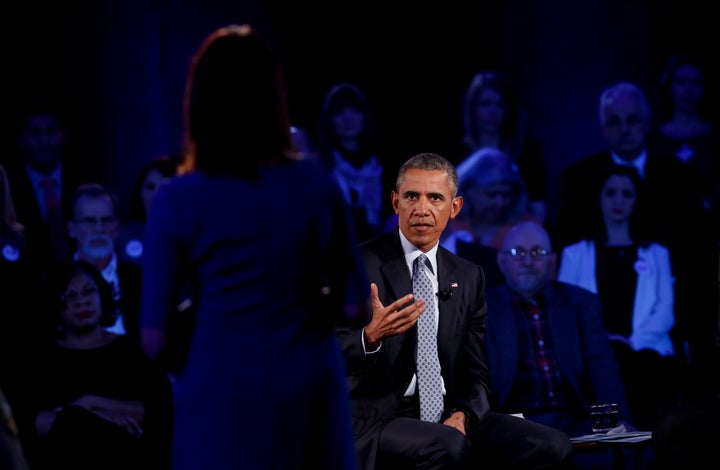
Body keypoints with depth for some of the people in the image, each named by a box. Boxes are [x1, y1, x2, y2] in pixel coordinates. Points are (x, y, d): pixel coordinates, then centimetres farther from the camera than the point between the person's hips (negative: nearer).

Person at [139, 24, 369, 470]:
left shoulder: (176, 200, -7)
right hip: (308, 383, 2)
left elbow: (153, 339, -6)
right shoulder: (316, 182, -1)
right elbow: (355, 303, 4)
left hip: (222, 391, -2)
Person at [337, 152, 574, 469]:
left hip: (448, 420, 5)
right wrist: (371, 335, -30)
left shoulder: (469, 277, 14)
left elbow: (475, 374, 13)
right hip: (377, 421, -5)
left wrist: (461, 415, -9)